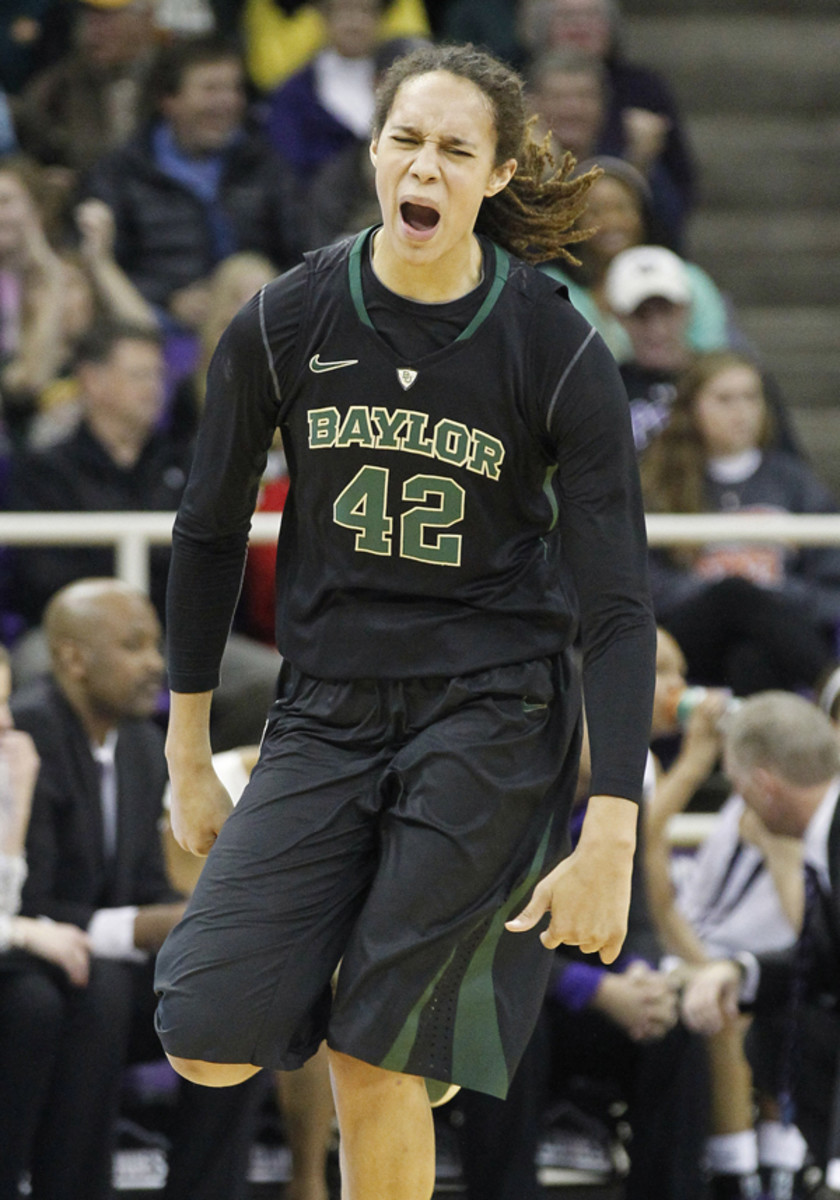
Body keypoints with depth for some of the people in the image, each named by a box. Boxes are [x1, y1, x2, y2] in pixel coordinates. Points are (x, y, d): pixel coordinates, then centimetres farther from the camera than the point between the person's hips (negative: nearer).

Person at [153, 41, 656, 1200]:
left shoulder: (559, 354, -11)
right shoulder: (283, 324, -6)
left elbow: (616, 605, -9)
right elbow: (210, 531, 7)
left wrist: (609, 843, -15)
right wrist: (188, 756, 9)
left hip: (492, 712, -3)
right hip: (327, 711, 3)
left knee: (375, 1063, -7)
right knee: (210, 1045, -9)